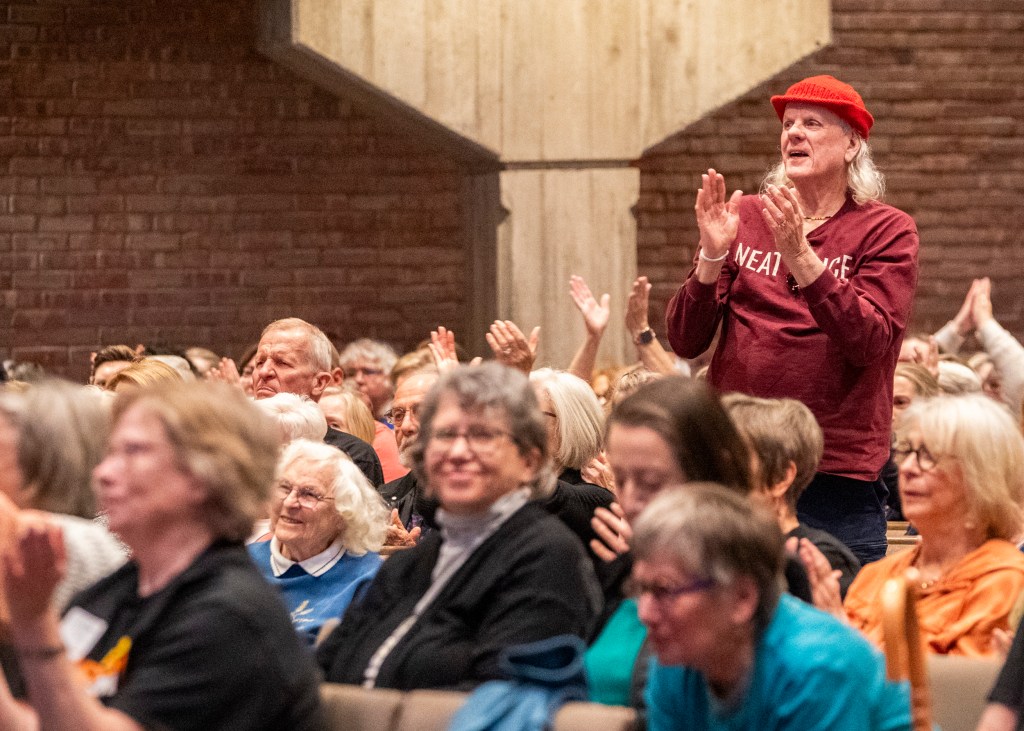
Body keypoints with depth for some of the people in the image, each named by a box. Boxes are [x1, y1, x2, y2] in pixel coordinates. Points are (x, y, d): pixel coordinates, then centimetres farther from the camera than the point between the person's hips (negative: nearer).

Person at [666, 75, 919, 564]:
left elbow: (870, 344, -14)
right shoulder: (744, 218, 9)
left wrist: (800, 256, -22)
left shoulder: (886, 230, 1)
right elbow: (685, 343, 4)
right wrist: (712, 255, -12)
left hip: (837, 476, -3)